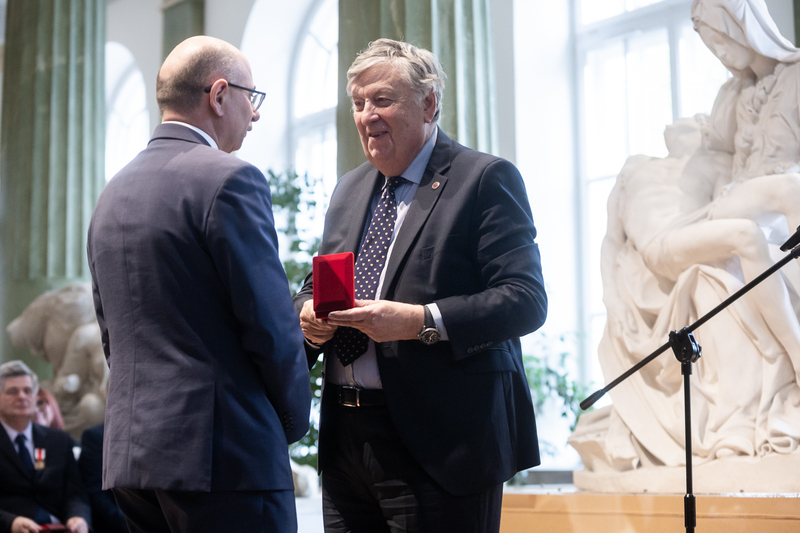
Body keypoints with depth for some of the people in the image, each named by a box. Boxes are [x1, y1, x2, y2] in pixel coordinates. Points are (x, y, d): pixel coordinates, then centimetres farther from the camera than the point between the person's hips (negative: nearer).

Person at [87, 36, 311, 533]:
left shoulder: (113, 193, 15)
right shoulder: (229, 179, -10)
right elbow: (272, 326, -12)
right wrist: (294, 422, 3)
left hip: (130, 454, 8)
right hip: (226, 455, -8)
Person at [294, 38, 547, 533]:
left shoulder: (486, 178, -4)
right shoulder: (349, 189, 19)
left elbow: (526, 300, -13)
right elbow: (317, 284, 24)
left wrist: (421, 321, -23)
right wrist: (309, 313, 0)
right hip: (346, 438, 7)